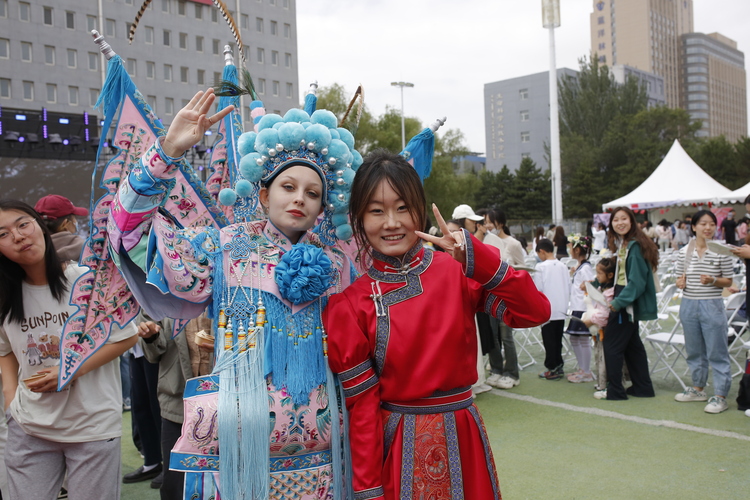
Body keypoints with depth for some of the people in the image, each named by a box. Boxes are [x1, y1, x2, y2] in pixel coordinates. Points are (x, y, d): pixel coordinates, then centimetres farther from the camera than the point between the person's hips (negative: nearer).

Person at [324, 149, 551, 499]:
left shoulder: (457, 272, -5)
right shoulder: (349, 303, -9)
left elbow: (534, 312, -15)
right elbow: (361, 405, -8)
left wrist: (479, 258, -25)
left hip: (462, 439, 2)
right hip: (396, 447, -2)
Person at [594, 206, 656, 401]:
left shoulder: (634, 246, -18)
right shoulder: (618, 244, 11)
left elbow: (636, 281, -21)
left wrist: (618, 302, -22)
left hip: (628, 301, -10)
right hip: (622, 299, 10)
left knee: (612, 343, -3)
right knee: (632, 344, 14)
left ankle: (614, 390, 6)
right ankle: (642, 387, 22)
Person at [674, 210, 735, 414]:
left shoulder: (721, 251, -6)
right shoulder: (685, 251, 4)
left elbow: (728, 281, -1)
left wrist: (713, 280, -19)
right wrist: (680, 282, -8)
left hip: (712, 305, -4)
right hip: (688, 305, 4)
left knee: (717, 353, 0)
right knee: (694, 351, 17)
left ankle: (720, 396, 8)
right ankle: (698, 388, 32)